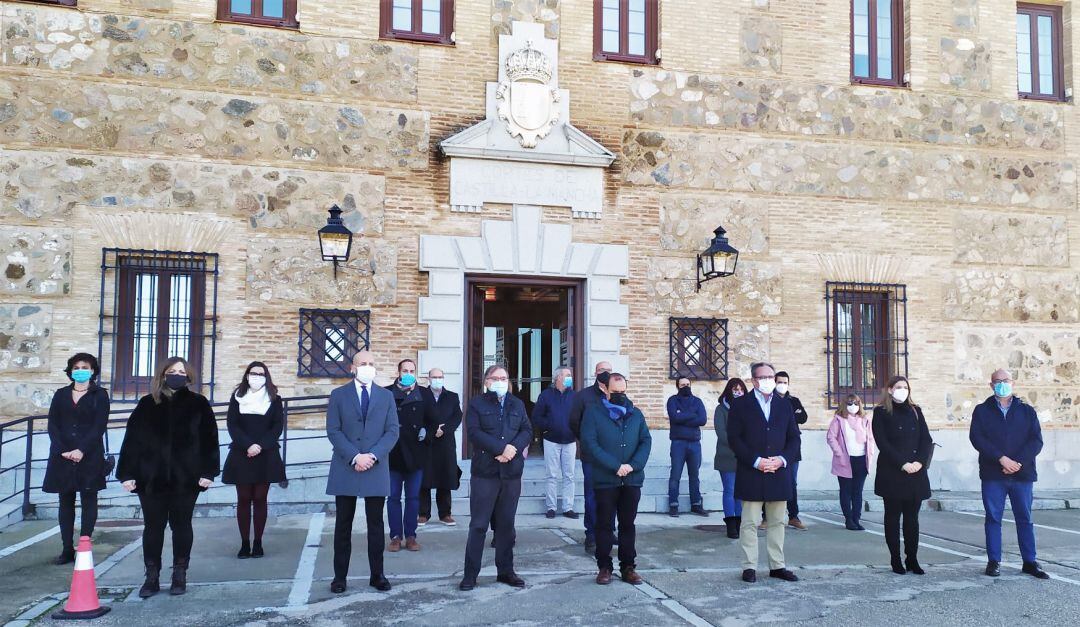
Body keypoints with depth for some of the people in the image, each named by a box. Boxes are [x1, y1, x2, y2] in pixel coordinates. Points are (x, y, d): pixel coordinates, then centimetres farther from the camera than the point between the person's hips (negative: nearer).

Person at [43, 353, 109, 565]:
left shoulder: (100, 395, 3)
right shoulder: (61, 395, 14)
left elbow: (100, 426, -6)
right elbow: (52, 424, 6)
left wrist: (82, 450, -17)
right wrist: (62, 450, -9)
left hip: (89, 456, -4)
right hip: (62, 456, 4)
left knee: (88, 501, -1)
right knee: (66, 502, 6)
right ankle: (67, 550, 10)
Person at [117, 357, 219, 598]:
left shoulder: (198, 404, 2)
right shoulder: (147, 404, 6)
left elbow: (209, 438, -2)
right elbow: (131, 438, 4)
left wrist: (208, 471, -10)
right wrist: (127, 473, -3)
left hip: (185, 478, -1)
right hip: (151, 477, 1)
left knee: (181, 525, 8)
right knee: (153, 526, 6)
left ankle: (180, 575, 17)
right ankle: (151, 577, 15)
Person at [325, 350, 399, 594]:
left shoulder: (386, 396, 8)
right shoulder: (338, 395, 4)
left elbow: (392, 431, 1)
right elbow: (333, 431, -3)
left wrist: (372, 456, -13)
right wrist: (354, 457, -15)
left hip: (376, 469, 1)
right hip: (345, 469, -1)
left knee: (376, 524, 6)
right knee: (343, 525, 5)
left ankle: (377, 575, 14)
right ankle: (340, 576, 13)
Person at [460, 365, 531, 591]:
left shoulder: (517, 404, 15)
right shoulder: (477, 403, 2)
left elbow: (527, 431, 7)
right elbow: (474, 432, -10)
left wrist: (514, 448, -12)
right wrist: (501, 448, -17)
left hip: (511, 471, 4)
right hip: (484, 471, -4)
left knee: (506, 524, 11)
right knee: (478, 525, -2)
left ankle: (506, 571, 19)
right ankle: (470, 574, 4)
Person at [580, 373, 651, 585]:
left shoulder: (635, 414, 10)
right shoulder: (593, 412, -2)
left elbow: (646, 441, 5)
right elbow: (590, 443, -11)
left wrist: (633, 465, -12)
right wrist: (616, 466, -17)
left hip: (632, 480, 3)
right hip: (605, 480, -3)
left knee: (628, 524, 10)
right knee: (605, 525, 5)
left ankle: (628, 566, 18)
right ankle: (604, 567, 15)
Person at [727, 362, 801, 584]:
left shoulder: (785, 405, 12)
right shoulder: (740, 405, 1)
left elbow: (794, 438, 10)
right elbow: (734, 439, -5)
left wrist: (781, 459, -7)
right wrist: (756, 461, -14)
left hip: (778, 473, 4)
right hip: (750, 473, -4)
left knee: (777, 522, 9)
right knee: (749, 523, 1)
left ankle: (777, 566, 17)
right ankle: (749, 567, 7)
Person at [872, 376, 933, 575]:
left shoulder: (915, 411, 14)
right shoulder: (881, 412, 2)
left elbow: (926, 440, 8)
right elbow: (882, 443, -7)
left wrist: (920, 461, -8)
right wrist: (902, 464, -15)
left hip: (916, 473, 3)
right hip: (892, 473, -3)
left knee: (912, 517, 6)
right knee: (893, 516, 2)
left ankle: (912, 559, 11)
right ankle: (896, 560, 8)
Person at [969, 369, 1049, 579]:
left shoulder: (1027, 411, 10)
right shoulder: (982, 410, 7)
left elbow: (1036, 440, 0)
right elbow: (976, 438, -5)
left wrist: (1018, 462, -14)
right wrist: (1001, 458, -16)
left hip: (1022, 474, 1)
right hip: (993, 475, -1)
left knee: (1025, 519, 7)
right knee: (993, 518, 2)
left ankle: (1029, 562, 15)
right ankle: (994, 561, 9)